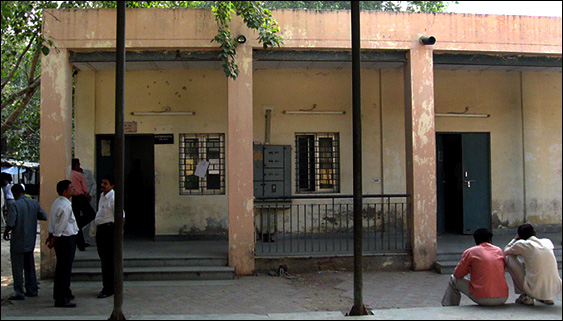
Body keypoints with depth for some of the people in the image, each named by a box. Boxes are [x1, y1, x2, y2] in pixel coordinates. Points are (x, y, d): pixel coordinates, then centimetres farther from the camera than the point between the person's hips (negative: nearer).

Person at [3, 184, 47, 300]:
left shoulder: (15, 206, -17)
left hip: (18, 241, -6)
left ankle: (19, 293, 4)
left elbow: (10, 224, -19)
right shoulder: (34, 203, 1)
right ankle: (32, 290, 23)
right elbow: (44, 216, 8)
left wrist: (6, 233, 1)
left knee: (17, 267, 2)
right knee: (29, 266, 17)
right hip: (30, 241, 6)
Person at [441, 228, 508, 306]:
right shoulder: (499, 250, 11)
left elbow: (457, 274, 6)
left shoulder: (470, 252, 0)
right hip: (503, 299, 4)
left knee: (453, 279, 18)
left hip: (482, 299, -4)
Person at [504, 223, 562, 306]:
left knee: (509, 258, 9)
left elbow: (505, 252, 16)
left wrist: (515, 239, 29)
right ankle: (547, 298, 20)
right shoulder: (548, 242, 9)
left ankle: (525, 297, 9)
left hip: (534, 291, -5)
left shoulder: (521, 244, -4)